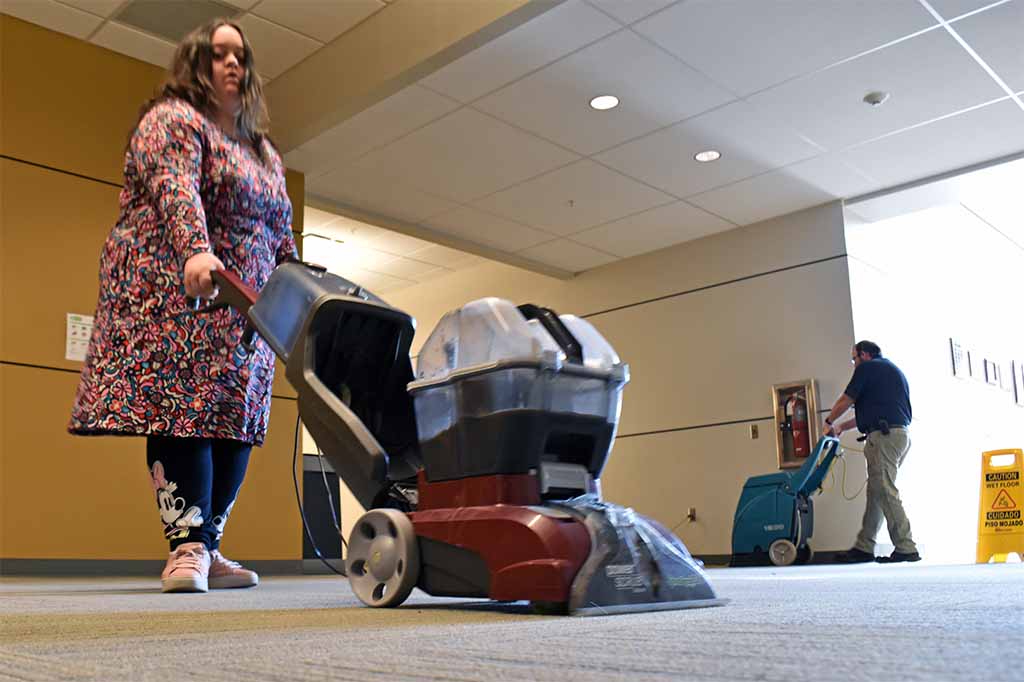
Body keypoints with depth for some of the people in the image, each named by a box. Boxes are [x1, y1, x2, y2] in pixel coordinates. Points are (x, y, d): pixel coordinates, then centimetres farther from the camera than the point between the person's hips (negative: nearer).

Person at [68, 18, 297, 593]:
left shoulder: (264, 151, 25)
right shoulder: (172, 119, 1)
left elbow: (282, 236, 24)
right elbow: (174, 188, -20)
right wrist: (196, 252, -38)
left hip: (241, 311, 7)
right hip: (172, 296, -7)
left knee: (234, 418, -1)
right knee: (184, 411, -14)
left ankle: (206, 550, 3)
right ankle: (189, 546, -14)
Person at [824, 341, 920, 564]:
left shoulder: (867, 368, -1)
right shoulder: (893, 370, 26)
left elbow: (845, 401, 1)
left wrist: (830, 423, 18)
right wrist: (842, 426, 30)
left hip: (884, 436, -10)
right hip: (900, 434, 10)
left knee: (885, 492, -9)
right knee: (877, 491, 10)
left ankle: (906, 548, -11)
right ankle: (864, 547, 13)